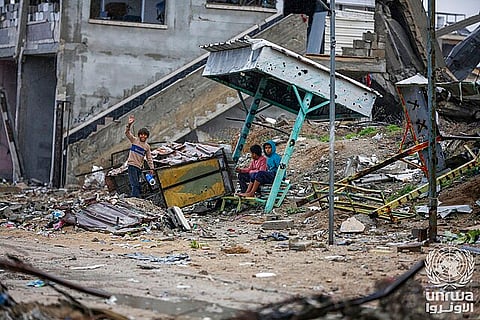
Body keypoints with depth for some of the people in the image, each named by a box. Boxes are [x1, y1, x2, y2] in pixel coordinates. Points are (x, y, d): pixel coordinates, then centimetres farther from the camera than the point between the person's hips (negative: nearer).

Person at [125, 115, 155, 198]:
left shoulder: (147, 146, 13)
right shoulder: (134, 140, 2)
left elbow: (149, 158, 16)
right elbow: (127, 133, -9)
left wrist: (151, 168, 8)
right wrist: (129, 124, -25)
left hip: (139, 167, 5)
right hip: (132, 165, -5)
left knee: (137, 184, 6)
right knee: (135, 184, -14)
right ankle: (136, 197, -21)